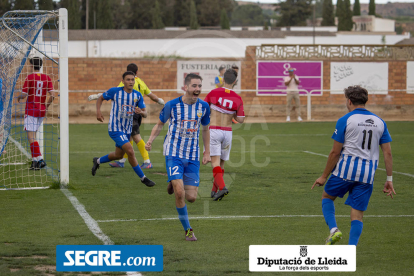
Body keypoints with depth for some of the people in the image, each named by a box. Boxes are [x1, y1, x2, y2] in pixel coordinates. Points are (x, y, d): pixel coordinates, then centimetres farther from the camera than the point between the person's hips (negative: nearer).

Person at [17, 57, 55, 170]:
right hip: (42, 111, 6)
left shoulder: (29, 78, -10)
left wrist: (19, 97, 11)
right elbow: (52, 95, -3)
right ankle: (35, 160, 15)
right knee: (33, 135, 17)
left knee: (31, 136, -6)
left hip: (31, 110, -6)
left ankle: (40, 159, -18)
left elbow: (24, 95, -12)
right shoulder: (47, 78, 3)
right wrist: (46, 105, 13)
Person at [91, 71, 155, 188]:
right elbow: (101, 98, 5)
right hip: (115, 129, -6)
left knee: (118, 155, 20)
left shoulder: (138, 95, -1)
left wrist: (140, 112, -25)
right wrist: (98, 111, -12)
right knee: (130, 151, -19)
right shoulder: (115, 91, -11)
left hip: (127, 129, 6)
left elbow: (145, 114, -1)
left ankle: (97, 161, 47)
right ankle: (143, 178, -8)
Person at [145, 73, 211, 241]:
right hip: (174, 153, -3)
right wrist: (151, 140, -8)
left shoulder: (203, 106, 1)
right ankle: (188, 230, -2)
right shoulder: (172, 105, -7)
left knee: (191, 197, -3)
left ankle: (175, 184, 32)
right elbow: (160, 123, 8)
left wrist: (207, 152, 14)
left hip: (193, 157, 3)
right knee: (179, 193, -18)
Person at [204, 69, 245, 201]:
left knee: (215, 161, -8)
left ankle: (221, 187, -28)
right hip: (227, 132, 3)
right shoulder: (237, 99, -3)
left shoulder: (213, 93, -7)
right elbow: (240, 119, -3)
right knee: (221, 162, 16)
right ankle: (215, 190, 22)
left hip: (213, 130, -3)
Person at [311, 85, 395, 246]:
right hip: (367, 175, 3)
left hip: (345, 169, -3)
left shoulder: (345, 120, -4)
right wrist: (389, 179, 9)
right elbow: (387, 153, 6)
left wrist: (324, 176, 4)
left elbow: (335, 152, -4)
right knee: (357, 214, 7)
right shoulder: (380, 122, 9)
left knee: (327, 197, 20)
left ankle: (333, 229, -1)